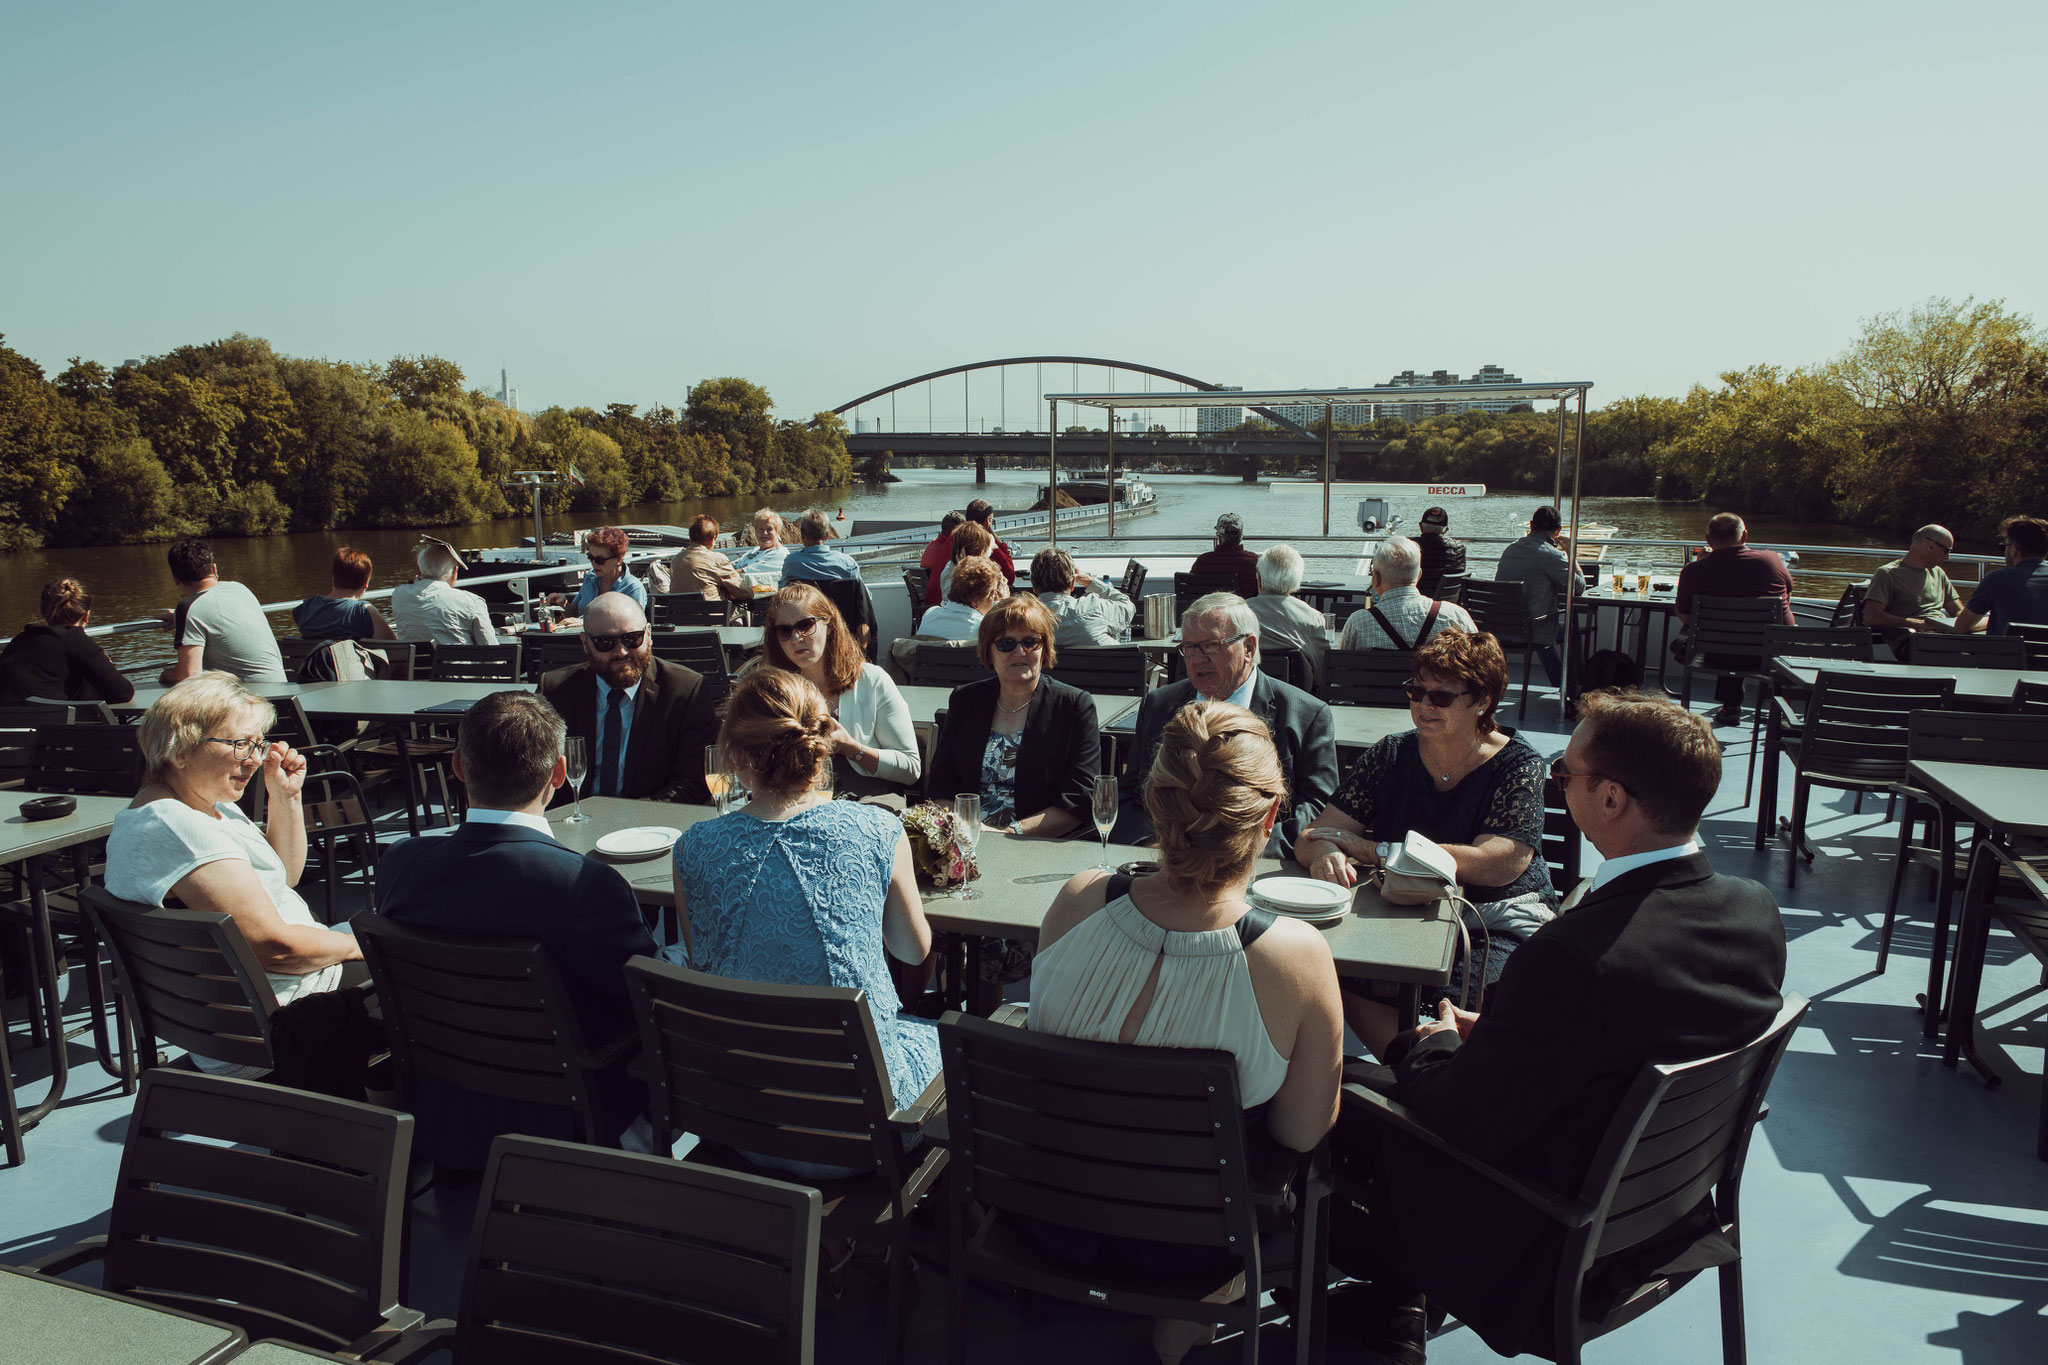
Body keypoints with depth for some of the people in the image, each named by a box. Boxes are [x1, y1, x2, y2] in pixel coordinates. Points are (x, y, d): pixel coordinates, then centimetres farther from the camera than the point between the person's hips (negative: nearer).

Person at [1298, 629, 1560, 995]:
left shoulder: (1518, 765, -5)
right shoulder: (1390, 755, 3)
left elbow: (1496, 865, -20)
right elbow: (1311, 838, -2)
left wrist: (1370, 850, -19)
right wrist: (1324, 854, -29)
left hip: (1499, 921, -3)